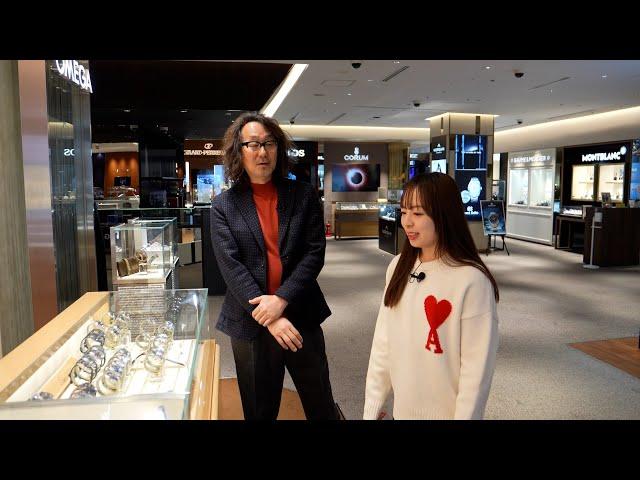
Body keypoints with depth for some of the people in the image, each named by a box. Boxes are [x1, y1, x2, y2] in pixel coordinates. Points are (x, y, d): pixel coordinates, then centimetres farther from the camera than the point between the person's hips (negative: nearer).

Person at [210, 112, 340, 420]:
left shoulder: (304, 196, 1)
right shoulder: (224, 206, -1)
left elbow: (315, 253, -5)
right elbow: (230, 266, -9)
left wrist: (282, 298, -17)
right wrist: (268, 316, -18)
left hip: (301, 316, 1)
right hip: (250, 322, 0)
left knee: (321, 404, 15)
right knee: (259, 409, 17)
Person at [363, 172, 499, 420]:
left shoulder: (472, 280, -21)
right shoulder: (398, 267, -4)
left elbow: (477, 366, -16)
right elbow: (383, 340, 0)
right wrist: (373, 405, 3)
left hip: (446, 412, -5)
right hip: (403, 408, 5)